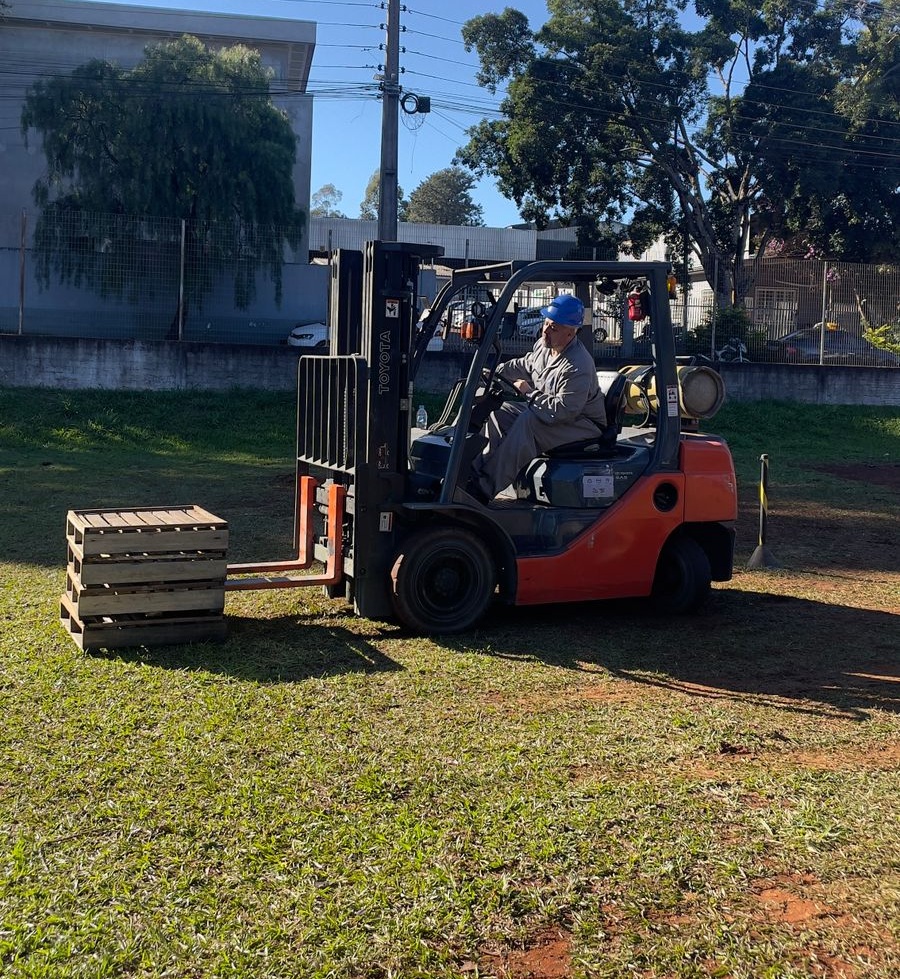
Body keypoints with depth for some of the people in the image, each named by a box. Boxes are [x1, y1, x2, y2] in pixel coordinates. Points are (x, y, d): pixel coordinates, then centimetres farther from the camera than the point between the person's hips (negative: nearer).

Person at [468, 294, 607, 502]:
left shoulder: (578, 367, -30)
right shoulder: (544, 345, -1)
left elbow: (562, 410, -33)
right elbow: (526, 364, 22)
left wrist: (530, 393, -21)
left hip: (584, 427, -10)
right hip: (553, 414, 10)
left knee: (528, 421, -32)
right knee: (499, 410, 2)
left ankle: (485, 488, -31)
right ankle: (476, 471, -5)